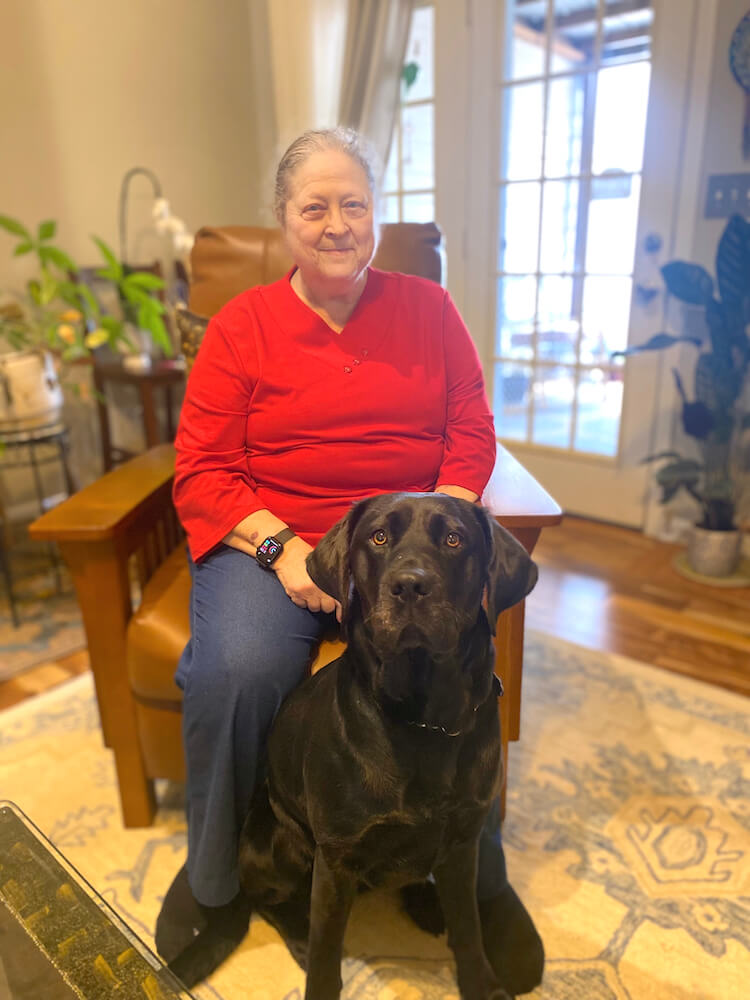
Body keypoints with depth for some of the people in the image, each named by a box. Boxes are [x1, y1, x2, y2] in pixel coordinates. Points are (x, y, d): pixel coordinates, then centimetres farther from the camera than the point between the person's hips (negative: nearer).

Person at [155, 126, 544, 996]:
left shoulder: (428, 310, 11)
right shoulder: (241, 325, 5)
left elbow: (472, 436, 7)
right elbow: (200, 473, -1)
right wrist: (281, 547, -16)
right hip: (265, 539, 0)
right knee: (235, 669, -28)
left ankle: (480, 882, 3)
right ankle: (213, 880, 5)